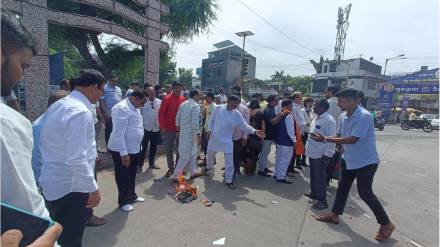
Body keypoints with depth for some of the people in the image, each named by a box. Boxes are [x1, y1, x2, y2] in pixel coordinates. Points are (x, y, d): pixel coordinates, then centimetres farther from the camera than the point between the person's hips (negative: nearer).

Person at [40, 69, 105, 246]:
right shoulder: (81, 112, -23)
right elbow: (77, 159, -27)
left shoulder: (58, 105, 8)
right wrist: (93, 188, -18)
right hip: (70, 188, -9)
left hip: (52, 183, 9)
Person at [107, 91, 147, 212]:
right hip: (122, 150, -9)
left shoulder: (134, 108, 9)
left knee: (132, 175, 22)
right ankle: (123, 202, 26)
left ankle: (132, 196, 40)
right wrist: (123, 153, -25)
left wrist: (138, 146, 16)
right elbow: (118, 133, -25)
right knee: (123, 177, 8)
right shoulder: (121, 108, -21)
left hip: (134, 148, 9)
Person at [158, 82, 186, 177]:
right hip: (169, 129, -3)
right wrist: (162, 127, -15)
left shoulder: (183, 99, 3)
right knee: (169, 150, 8)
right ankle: (171, 168, 23)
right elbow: (161, 113, -10)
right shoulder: (167, 98, -9)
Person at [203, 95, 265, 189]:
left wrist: (255, 131, -21)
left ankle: (228, 180, 16)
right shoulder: (218, 108, -7)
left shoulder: (237, 114, -9)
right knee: (210, 155, 23)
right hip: (214, 138, 2)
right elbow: (212, 120, 5)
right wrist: (210, 130, 1)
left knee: (229, 162, -2)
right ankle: (208, 167, 56)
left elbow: (244, 125, -8)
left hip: (227, 141, -1)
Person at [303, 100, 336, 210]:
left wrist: (327, 154, -20)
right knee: (313, 175, 20)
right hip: (312, 152, 9)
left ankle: (322, 201, 11)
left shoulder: (329, 120, -18)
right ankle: (314, 193, 37)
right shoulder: (316, 118, 10)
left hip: (321, 154, -9)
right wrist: (307, 146, 19)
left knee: (320, 177, -1)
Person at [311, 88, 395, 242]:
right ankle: (334, 215, 32)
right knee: (342, 188, 16)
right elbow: (339, 136, 6)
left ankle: (386, 224, 23)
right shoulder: (343, 117, 0)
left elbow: (352, 140, -30)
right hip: (349, 159, 8)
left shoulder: (364, 116, -25)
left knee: (365, 193, 1)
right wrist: (323, 138, -12)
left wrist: (325, 139, -28)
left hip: (366, 161, -8)